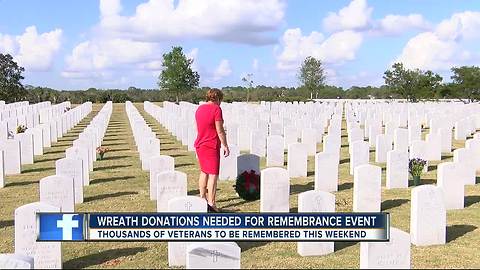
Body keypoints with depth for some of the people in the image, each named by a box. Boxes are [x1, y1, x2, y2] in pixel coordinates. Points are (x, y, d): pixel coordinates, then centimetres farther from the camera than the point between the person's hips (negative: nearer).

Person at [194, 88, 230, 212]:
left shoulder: (199, 108, 9)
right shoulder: (216, 109, -13)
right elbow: (220, 130, -15)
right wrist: (225, 146, -8)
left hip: (199, 144, 8)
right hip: (211, 146, -8)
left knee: (204, 172, 21)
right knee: (213, 174, -4)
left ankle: (202, 197, 31)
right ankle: (211, 203, -5)